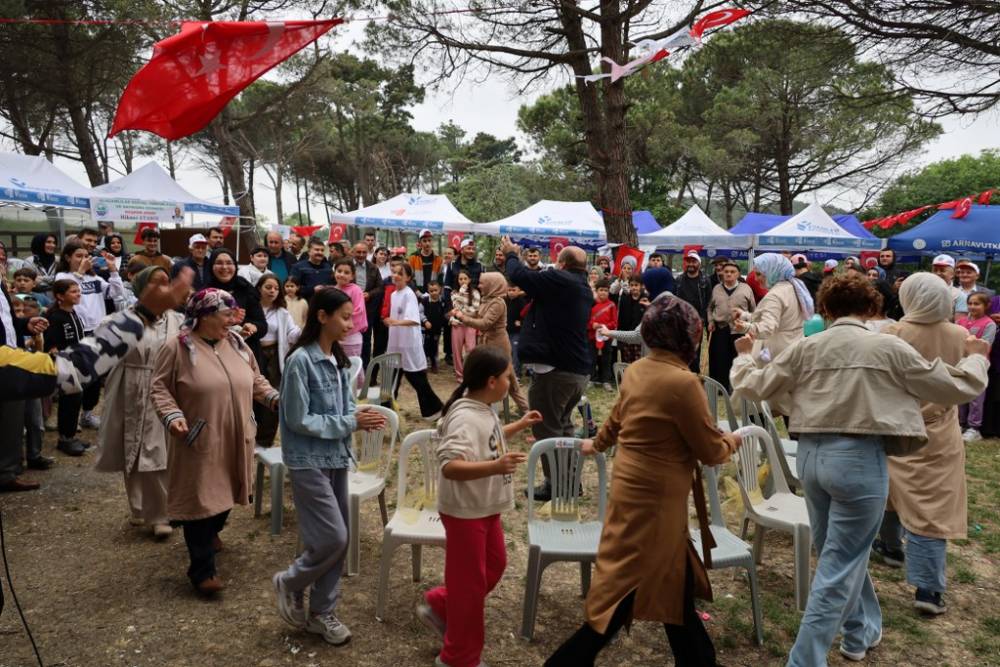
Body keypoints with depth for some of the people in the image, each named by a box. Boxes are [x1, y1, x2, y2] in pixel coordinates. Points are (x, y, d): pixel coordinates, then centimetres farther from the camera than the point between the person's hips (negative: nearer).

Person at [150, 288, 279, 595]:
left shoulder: (237, 344, 6)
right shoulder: (178, 347, -11)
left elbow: (255, 380, 14)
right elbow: (160, 388, -9)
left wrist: (275, 398, 0)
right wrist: (172, 416, -24)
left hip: (235, 440, 6)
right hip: (199, 441, -6)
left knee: (225, 493, 20)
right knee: (201, 500, -2)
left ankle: (212, 532, 48)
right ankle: (202, 570, 8)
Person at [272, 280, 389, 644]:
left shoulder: (339, 359, 4)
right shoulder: (301, 360, -18)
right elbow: (299, 420, -19)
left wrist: (361, 419, -10)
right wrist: (350, 423, -18)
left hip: (336, 457, 7)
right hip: (309, 460, -7)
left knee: (338, 540, 12)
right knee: (332, 538, -7)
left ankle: (321, 612, 28)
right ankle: (290, 582, 21)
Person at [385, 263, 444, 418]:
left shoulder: (409, 294, -17)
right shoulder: (393, 294, 9)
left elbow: (414, 320, -32)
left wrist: (396, 322, -47)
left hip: (409, 343, -8)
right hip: (395, 343, 8)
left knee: (417, 379, -1)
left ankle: (433, 408, 11)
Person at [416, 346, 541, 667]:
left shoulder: (483, 409, 1)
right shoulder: (465, 417, -29)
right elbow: (449, 467, -39)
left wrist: (520, 425, 21)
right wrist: (496, 466, -49)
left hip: (486, 507, 10)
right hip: (465, 511, -9)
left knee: (495, 564, 22)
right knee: (470, 582, 5)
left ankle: (439, 605, 38)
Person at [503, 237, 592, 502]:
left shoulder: (559, 279, -14)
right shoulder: (583, 288, 14)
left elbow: (519, 276, -10)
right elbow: (538, 285, 24)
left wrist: (511, 254, 10)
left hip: (555, 369, -9)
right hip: (579, 370, 9)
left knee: (547, 428, 1)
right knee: (562, 425, 20)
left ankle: (555, 484, 7)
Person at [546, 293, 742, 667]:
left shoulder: (636, 371, 4)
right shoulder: (682, 382, -21)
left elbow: (617, 418, 22)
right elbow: (711, 451, -12)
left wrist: (597, 444, 42)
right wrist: (731, 441, 10)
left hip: (632, 487, 9)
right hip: (656, 498, -9)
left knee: (675, 585, 20)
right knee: (625, 596, 3)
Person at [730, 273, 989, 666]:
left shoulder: (805, 348, 2)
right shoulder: (888, 347, -4)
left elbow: (754, 387, 9)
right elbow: (956, 388, 4)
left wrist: (744, 355, 28)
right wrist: (976, 357, 25)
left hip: (811, 455, 4)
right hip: (859, 458, -4)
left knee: (841, 554, 25)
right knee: (839, 567, 4)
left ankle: (860, 633, 43)